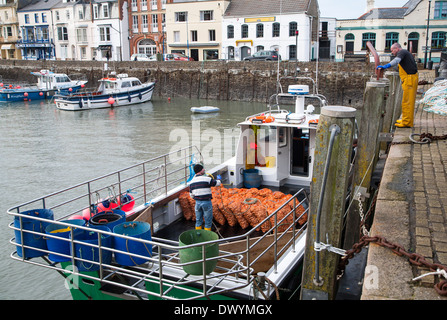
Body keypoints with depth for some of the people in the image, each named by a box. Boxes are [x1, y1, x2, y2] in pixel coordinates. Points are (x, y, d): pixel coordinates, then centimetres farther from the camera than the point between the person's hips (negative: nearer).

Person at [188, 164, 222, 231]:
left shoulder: (191, 182, 3)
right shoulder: (207, 179, -13)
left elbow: (191, 195, 10)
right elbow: (217, 183, 1)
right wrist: (219, 179, 24)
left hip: (197, 202, 5)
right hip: (207, 202, -5)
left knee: (198, 220, 16)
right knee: (208, 221, 8)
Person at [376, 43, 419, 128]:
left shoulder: (402, 52, -10)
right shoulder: (406, 53, 21)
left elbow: (396, 61, -30)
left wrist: (385, 66, -42)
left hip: (410, 78, -11)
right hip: (411, 77, 11)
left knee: (407, 101, -8)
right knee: (409, 101, 16)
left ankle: (407, 122, -7)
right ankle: (406, 120, 24)